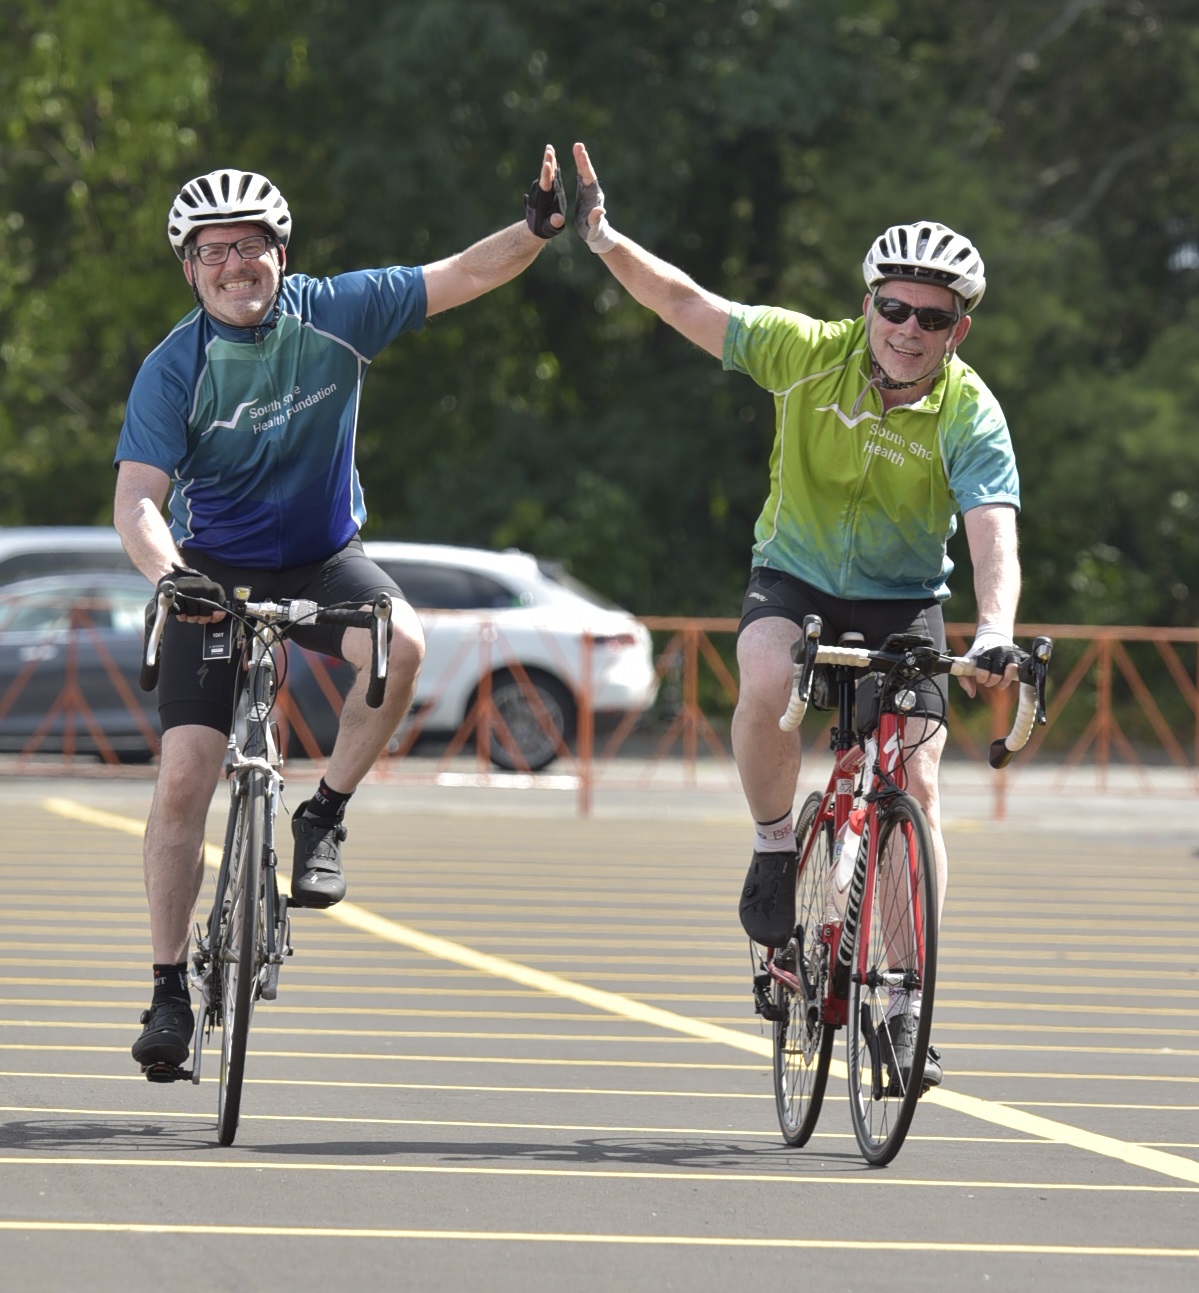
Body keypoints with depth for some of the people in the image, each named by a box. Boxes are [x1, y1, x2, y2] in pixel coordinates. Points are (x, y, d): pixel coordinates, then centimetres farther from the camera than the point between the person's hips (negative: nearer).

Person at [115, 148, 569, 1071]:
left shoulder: (335, 314, -12)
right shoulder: (174, 370, -16)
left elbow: (461, 277, -11)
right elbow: (137, 500, -23)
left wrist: (537, 229, -28)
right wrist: (167, 576, -42)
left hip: (322, 558, 1)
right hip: (214, 572, -1)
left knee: (402, 643, -33)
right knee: (184, 780, -10)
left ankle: (324, 817, -11)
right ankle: (171, 991, 1)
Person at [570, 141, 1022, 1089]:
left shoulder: (970, 416, -19)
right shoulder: (810, 353, -15)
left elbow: (994, 535, -31)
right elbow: (688, 306, -10)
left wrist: (998, 632, -48)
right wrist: (603, 240, -21)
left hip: (904, 603, 0)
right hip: (794, 582, 0)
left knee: (915, 784, -12)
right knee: (765, 687, -33)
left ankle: (908, 1003, -4)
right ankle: (775, 849, -7)